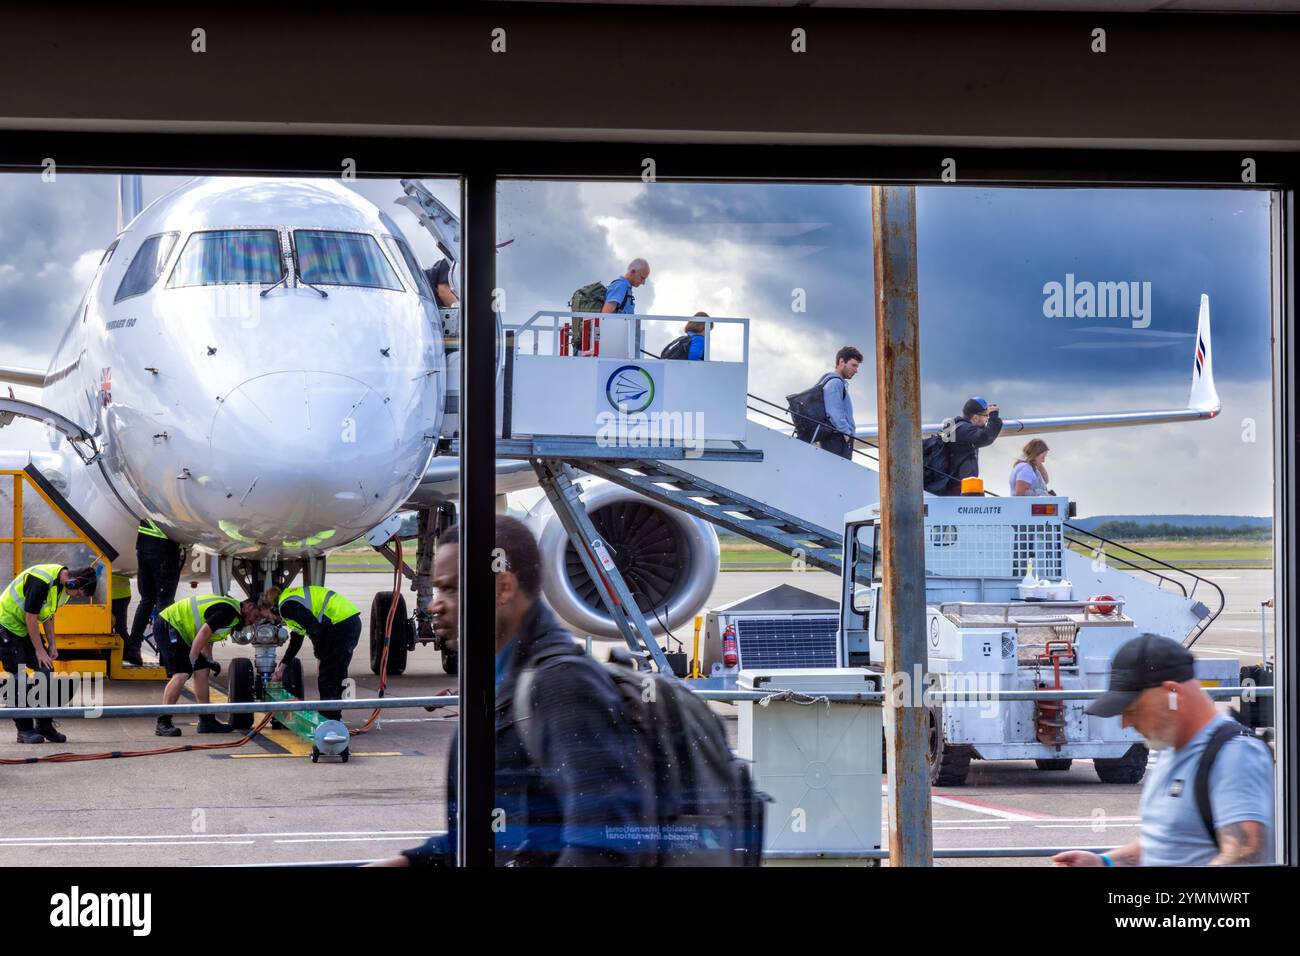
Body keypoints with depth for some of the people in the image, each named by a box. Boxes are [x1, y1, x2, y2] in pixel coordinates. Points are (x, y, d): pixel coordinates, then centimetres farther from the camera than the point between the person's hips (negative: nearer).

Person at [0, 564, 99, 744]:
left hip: (27, 628, 9)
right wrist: (39, 650, -18)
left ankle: (45, 726, 10)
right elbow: (30, 617, -25)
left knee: (46, 672, 2)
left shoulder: (63, 585, 0)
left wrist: (52, 644, 5)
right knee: (19, 679, -9)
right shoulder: (40, 582, -30)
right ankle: (24, 730, -1)